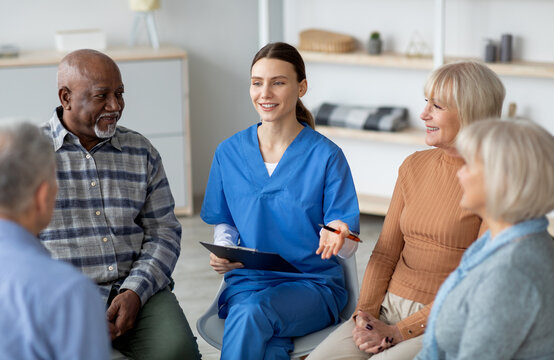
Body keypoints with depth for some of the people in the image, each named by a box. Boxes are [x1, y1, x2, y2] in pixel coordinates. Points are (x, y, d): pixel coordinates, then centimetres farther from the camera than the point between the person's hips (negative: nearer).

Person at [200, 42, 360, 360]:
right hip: (247, 282, 2)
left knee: (252, 313, -35)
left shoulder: (326, 156, -3)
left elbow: (349, 247, -3)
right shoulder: (229, 153, 8)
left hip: (312, 286, -2)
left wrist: (335, 236, -27)